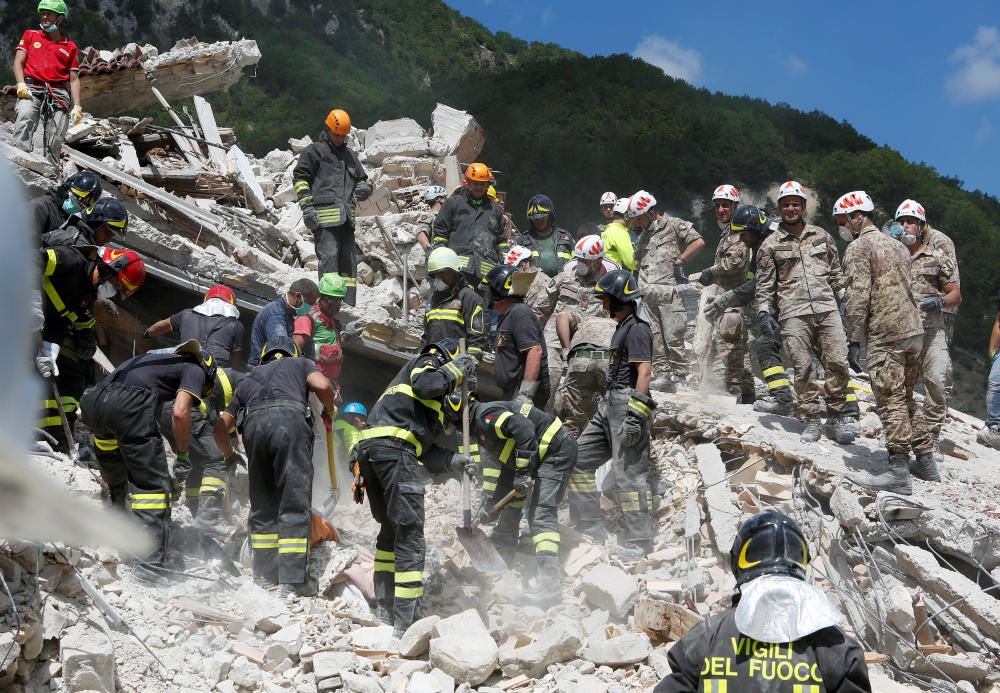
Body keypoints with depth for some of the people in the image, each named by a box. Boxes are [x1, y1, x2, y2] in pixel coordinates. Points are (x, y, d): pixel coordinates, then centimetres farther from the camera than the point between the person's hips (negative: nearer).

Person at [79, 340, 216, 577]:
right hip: (129, 404, -7)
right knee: (154, 484, 0)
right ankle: (151, 563, -7)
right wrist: (183, 455, 10)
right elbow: (180, 413, -3)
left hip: (92, 401, 8)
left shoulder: (161, 357, 38)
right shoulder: (195, 370, 16)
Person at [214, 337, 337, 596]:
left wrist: (230, 455, 47)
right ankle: (293, 580, -9)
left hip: (254, 424, 3)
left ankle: (264, 576, 14)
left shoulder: (248, 379, 37)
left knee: (262, 505, 14)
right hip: (290, 420, -3)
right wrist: (330, 410, 25)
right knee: (295, 504, -4)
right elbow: (322, 385, 7)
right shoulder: (300, 363, 30)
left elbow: (220, 426, 31)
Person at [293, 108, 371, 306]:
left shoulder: (350, 155, 27)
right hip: (324, 214, -7)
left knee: (348, 260, 4)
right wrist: (307, 206, -10)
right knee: (329, 256, -15)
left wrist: (365, 188, 8)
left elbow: (362, 179, 34)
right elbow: (300, 178, 1)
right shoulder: (315, 151, 7)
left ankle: (348, 304, 6)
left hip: (346, 218, 7)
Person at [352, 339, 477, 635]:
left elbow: (424, 452, 27)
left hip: (367, 447, 9)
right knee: (410, 533, -7)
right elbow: (425, 385, -11)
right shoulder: (429, 362, 14)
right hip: (394, 447, -9)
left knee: (390, 528, 21)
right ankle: (406, 621, -10)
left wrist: (454, 461, 18)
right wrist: (456, 368, 5)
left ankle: (385, 607, 24)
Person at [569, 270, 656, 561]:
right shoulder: (623, 328, 20)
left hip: (628, 404, -11)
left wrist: (635, 415, -27)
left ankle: (639, 540, 0)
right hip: (609, 405, 11)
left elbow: (644, 372, -21)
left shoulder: (636, 329, -13)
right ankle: (591, 526, 14)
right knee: (579, 460, 10)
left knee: (630, 473, -7)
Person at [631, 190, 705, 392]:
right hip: (648, 295, 7)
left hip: (669, 292, -7)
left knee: (673, 336, -7)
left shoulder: (674, 226, 0)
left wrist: (680, 260, -9)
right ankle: (662, 373, 6)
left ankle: (679, 377, -1)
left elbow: (699, 242, -11)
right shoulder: (643, 235, 23)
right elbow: (637, 261, 35)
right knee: (654, 337, 2)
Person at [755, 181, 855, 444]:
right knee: (803, 368, -4)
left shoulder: (821, 236, 16)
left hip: (827, 309, 2)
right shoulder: (770, 245, 8)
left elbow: (835, 272, 21)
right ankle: (811, 420, 5)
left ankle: (836, 417, 6)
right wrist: (764, 312, -2)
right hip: (793, 314, -2)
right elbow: (764, 284, 8)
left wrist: (844, 298, 15)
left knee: (838, 363, -5)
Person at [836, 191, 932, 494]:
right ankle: (925, 460, 22)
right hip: (914, 330, 9)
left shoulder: (858, 247, -6)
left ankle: (898, 471, -12)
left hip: (886, 334, -9)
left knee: (890, 400, -9)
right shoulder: (895, 244, 21)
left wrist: (853, 340, -16)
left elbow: (858, 296, -15)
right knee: (905, 397, 18)